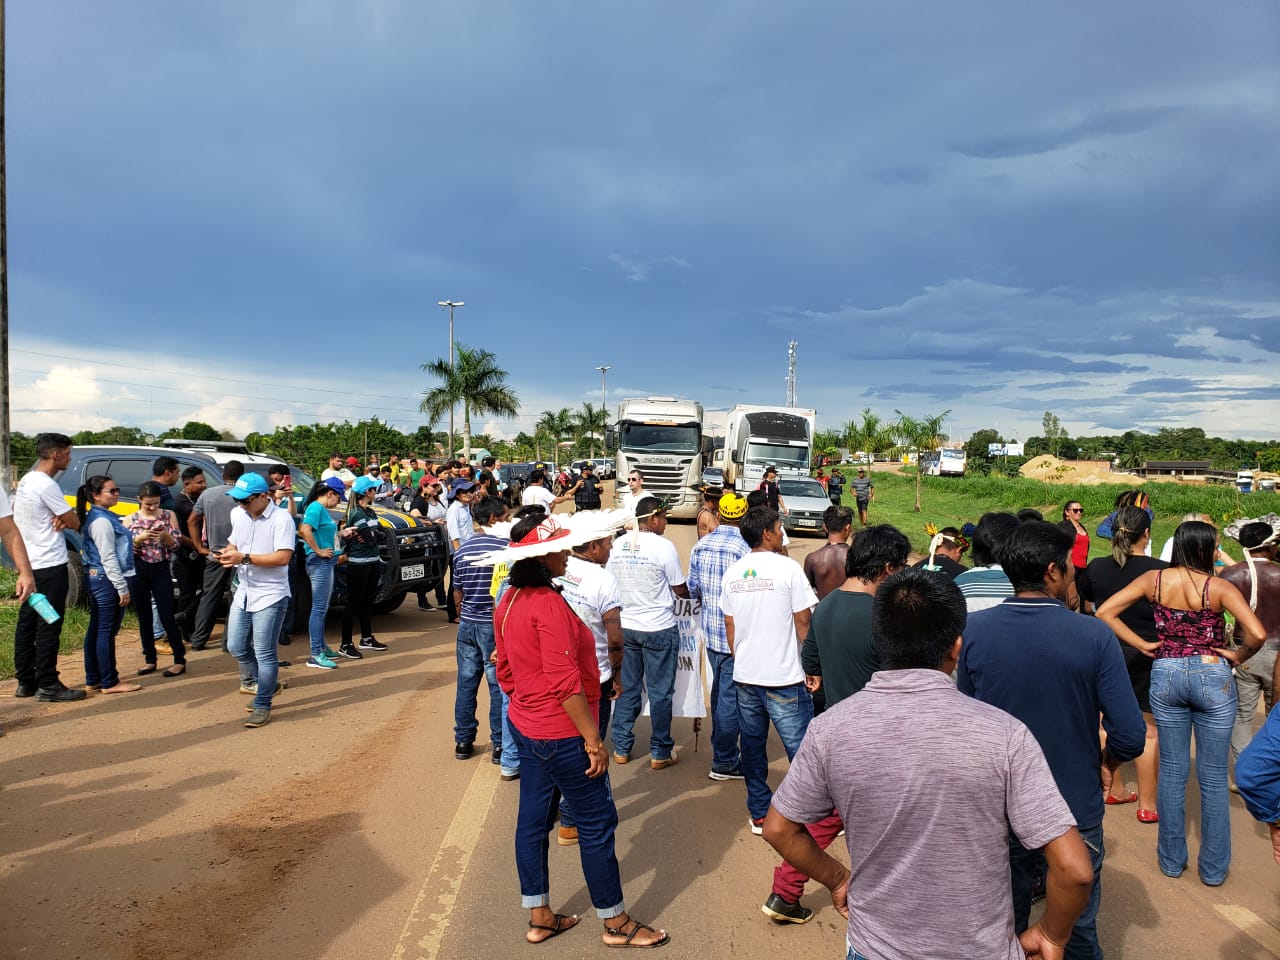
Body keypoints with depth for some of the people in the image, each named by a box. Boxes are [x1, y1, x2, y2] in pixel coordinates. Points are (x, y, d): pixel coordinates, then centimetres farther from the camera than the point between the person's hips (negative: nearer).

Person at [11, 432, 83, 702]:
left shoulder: (25, 482, 13)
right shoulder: (46, 485, -17)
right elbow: (74, 522, -15)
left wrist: (59, 518, -4)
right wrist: (65, 518, 6)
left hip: (31, 564, 10)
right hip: (50, 566, -10)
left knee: (27, 624, 12)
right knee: (48, 626, -5)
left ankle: (25, 682, 20)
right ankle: (48, 686, 0)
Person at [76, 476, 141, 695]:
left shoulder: (97, 517, 14)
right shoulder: (102, 521, -16)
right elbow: (108, 558, -19)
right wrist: (122, 588, -18)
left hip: (96, 579, 11)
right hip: (107, 581, -11)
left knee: (95, 630, 14)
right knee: (107, 632, -4)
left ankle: (92, 679, 23)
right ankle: (109, 682, 2)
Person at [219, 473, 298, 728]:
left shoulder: (281, 519, -16)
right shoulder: (238, 515, 7)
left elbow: (283, 557, -23)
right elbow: (233, 543, 19)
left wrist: (244, 558, -25)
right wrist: (228, 553, -5)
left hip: (270, 596, -8)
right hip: (243, 592, 8)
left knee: (264, 654, -2)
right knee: (236, 647, 13)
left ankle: (262, 707, 9)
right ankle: (268, 685, 34)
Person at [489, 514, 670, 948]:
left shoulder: (509, 601, 4)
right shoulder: (549, 604, -24)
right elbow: (565, 682, -25)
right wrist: (594, 740, -19)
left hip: (526, 728, 9)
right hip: (562, 734, -9)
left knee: (533, 819, 16)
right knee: (597, 822, 5)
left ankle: (539, 917, 30)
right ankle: (616, 923, 19)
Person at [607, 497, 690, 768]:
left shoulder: (618, 545, -1)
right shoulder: (663, 546, -16)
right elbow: (680, 590, -8)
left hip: (625, 627, 5)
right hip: (658, 629, -5)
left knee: (627, 689, 15)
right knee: (660, 692, 7)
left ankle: (621, 748, 23)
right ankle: (660, 753, 16)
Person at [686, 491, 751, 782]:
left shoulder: (700, 546, 2)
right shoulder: (743, 549, -18)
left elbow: (692, 590, 8)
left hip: (710, 630, 7)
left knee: (719, 691, 20)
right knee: (730, 696, 2)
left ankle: (722, 746, 34)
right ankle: (724, 762, 11)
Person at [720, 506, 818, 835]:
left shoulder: (732, 572, 4)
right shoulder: (788, 568, -12)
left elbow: (730, 627, 11)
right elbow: (803, 623, -9)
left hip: (745, 676, 6)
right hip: (784, 677, -5)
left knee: (752, 746, 14)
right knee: (802, 749, 3)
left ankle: (759, 814, 24)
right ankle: (816, 815, 10)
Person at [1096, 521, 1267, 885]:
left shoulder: (1154, 579, -3)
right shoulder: (1219, 587, -11)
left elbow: (1104, 612, -6)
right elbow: (1256, 633, -22)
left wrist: (1142, 644, 0)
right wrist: (1237, 657, -3)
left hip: (1165, 676, 3)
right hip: (1213, 677, -2)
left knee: (1172, 772, 14)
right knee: (1213, 778, 10)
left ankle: (1171, 859, 24)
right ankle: (1213, 867, 21)